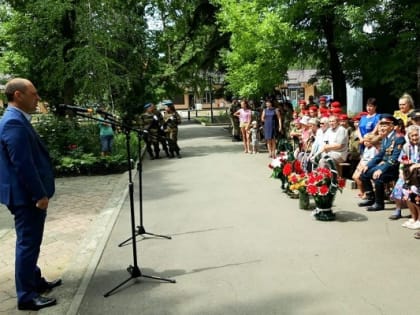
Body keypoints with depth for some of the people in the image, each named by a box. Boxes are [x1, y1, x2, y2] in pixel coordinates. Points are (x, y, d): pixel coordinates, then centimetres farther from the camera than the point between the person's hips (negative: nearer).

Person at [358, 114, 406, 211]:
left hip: (394, 167, -9)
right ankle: (371, 198, 15)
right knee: (364, 173, 5)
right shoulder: (385, 138, 11)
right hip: (383, 164, 9)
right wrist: (368, 165, 5)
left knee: (378, 177, -31)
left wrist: (381, 170, -29)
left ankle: (379, 203, -13)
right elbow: (380, 155, 16)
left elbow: (395, 159, -23)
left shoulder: (399, 138, -17)